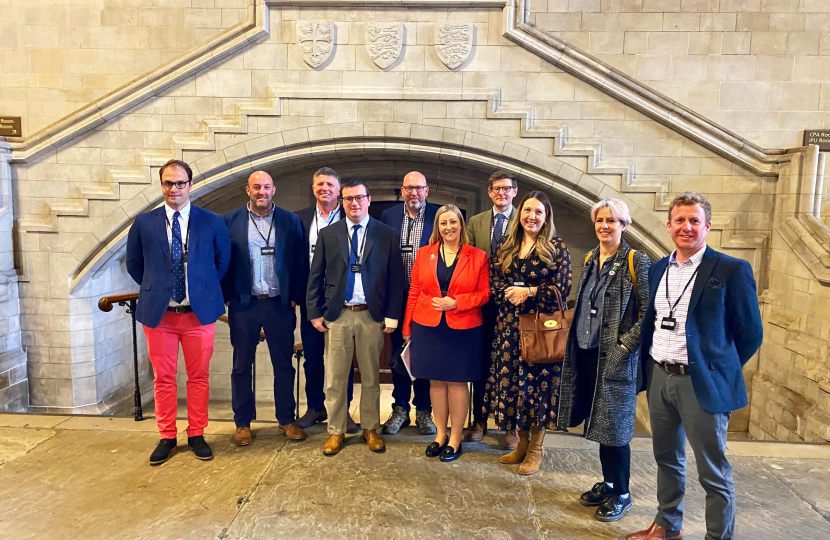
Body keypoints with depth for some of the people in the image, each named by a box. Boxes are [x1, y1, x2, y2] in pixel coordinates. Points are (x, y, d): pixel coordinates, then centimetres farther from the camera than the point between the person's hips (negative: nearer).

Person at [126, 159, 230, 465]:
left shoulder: (212, 222, 0)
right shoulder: (143, 223, 3)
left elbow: (223, 261, 11)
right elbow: (134, 264, 14)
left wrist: (205, 289, 8)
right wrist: (154, 289, 8)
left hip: (200, 311, 0)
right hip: (158, 313, 1)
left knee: (199, 377, 8)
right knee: (163, 378, 9)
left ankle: (197, 435, 24)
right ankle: (167, 437, 25)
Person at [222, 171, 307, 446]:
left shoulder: (290, 221, 3)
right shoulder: (230, 221, 3)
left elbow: (299, 261, 3)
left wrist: (296, 297, -2)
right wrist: (226, 298, -4)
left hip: (280, 304, 0)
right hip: (244, 305, 0)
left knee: (284, 365, 9)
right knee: (241, 366, 10)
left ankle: (287, 420, 23)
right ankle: (243, 423, 24)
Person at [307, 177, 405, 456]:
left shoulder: (387, 234, 2)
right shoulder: (327, 234, 5)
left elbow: (395, 278, 1)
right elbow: (315, 277, 6)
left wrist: (392, 316, -4)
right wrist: (315, 313, 0)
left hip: (372, 316, 0)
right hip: (337, 315, 1)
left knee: (371, 377, 11)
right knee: (335, 378, 6)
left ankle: (370, 428, 27)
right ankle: (336, 431, 21)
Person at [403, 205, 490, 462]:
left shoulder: (478, 256, 0)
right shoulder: (424, 253, 6)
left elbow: (484, 293, -1)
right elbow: (414, 292, 6)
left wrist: (456, 302, -15)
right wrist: (407, 327, 4)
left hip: (463, 329, -2)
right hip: (428, 327, 2)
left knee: (457, 381, 6)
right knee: (436, 380, 11)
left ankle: (455, 438, 20)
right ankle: (440, 434, 26)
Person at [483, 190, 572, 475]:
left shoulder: (556, 247, -1)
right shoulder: (505, 247, 11)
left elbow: (562, 286, -8)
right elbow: (494, 282, 7)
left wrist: (529, 292, -15)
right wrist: (508, 293, -13)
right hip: (509, 326, 4)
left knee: (537, 381, 1)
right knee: (510, 380, 7)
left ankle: (536, 447, 17)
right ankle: (522, 441, 25)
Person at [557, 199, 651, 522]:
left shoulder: (636, 262, -9)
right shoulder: (590, 260, 11)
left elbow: (649, 313, -11)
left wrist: (626, 345, -15)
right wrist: (576, 342, 11)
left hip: (615, 356, -6)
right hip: (586, 353, 6)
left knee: (614, 424, 1)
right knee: (597, 420, 14)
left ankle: (620, 494, 19)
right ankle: (608, 482, 31)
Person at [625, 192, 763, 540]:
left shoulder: (732, 270, -8)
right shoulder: (658, 269, 9)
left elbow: (750, 334, -4)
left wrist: (716, 369, 1)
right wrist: (649, 366, 9)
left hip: (701, 383, -6)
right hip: (659, 378, 6)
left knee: (713, 472, 6)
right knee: (666, 459, 20)